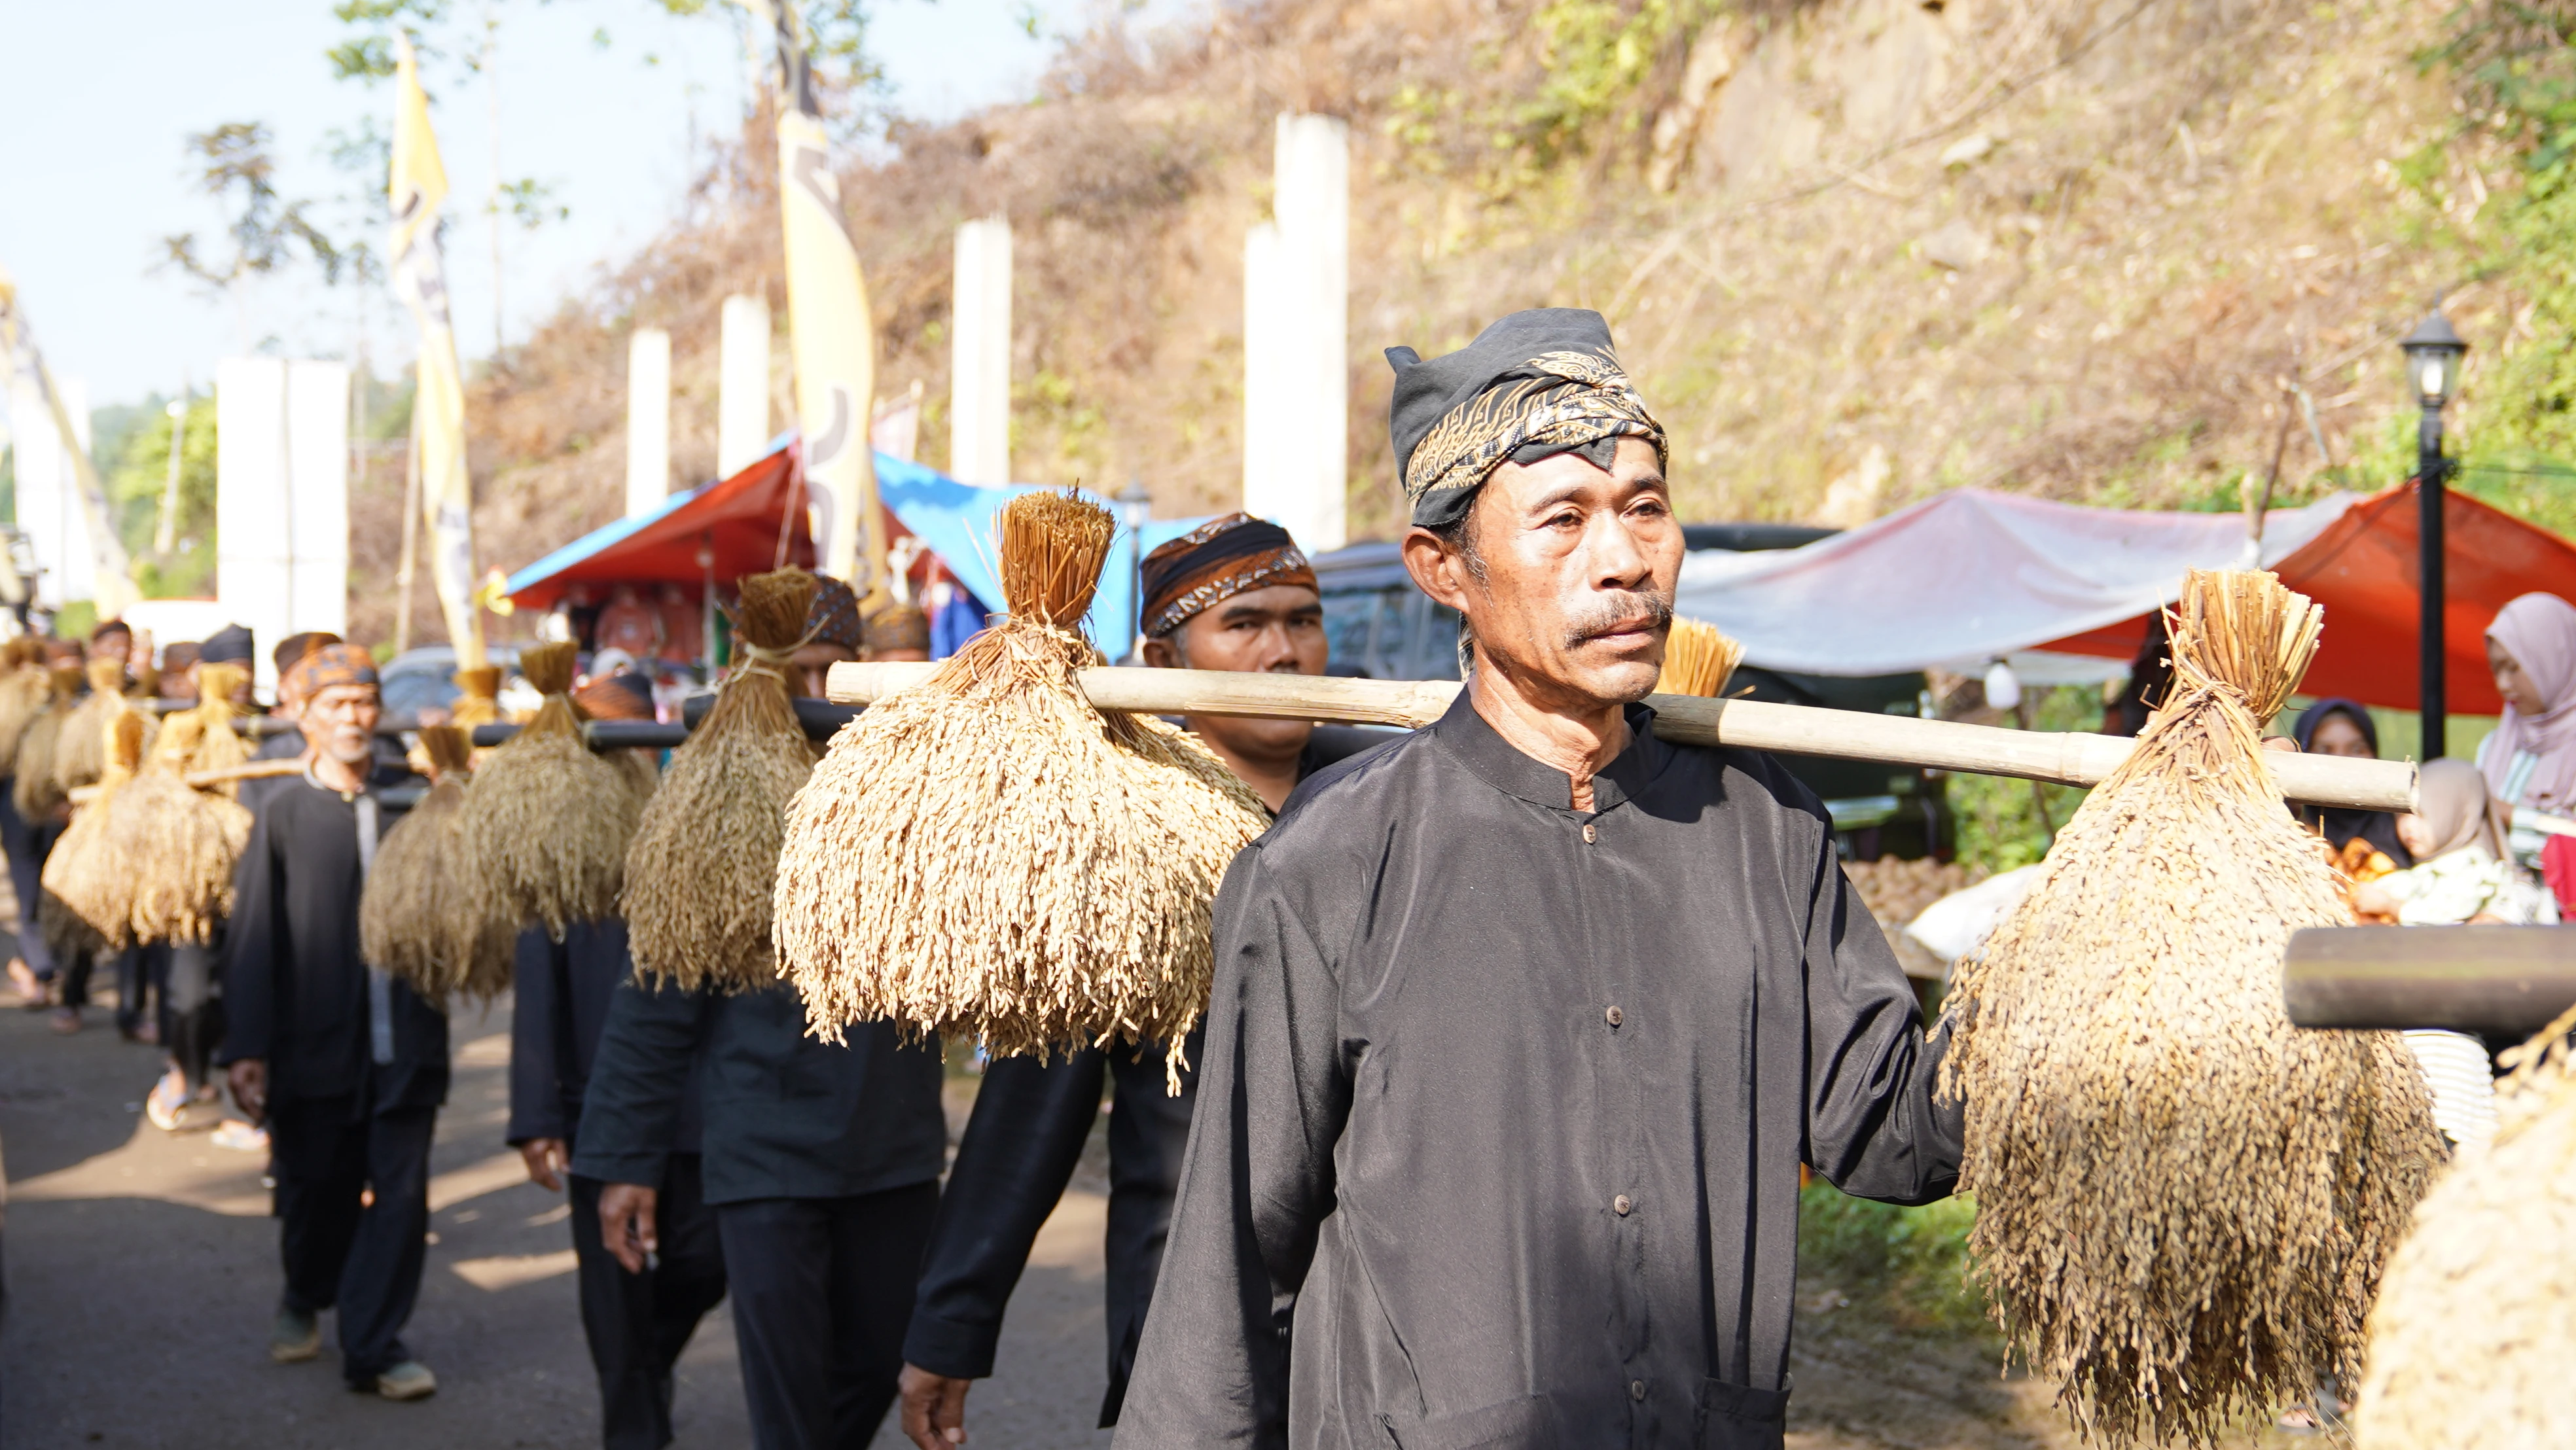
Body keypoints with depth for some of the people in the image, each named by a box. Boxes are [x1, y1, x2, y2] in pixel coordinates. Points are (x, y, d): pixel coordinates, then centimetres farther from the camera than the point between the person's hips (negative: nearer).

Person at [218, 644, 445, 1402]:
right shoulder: (285, 813, 1)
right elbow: (252, 936, -2)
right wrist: (246, 1047, -6)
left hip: (404, 1045, 1)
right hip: (314, 1047, 0)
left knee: (400, 1196, -2)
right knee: (316, 1191, 14)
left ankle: (375, 1345, 9)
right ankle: (304, 1302, 41)